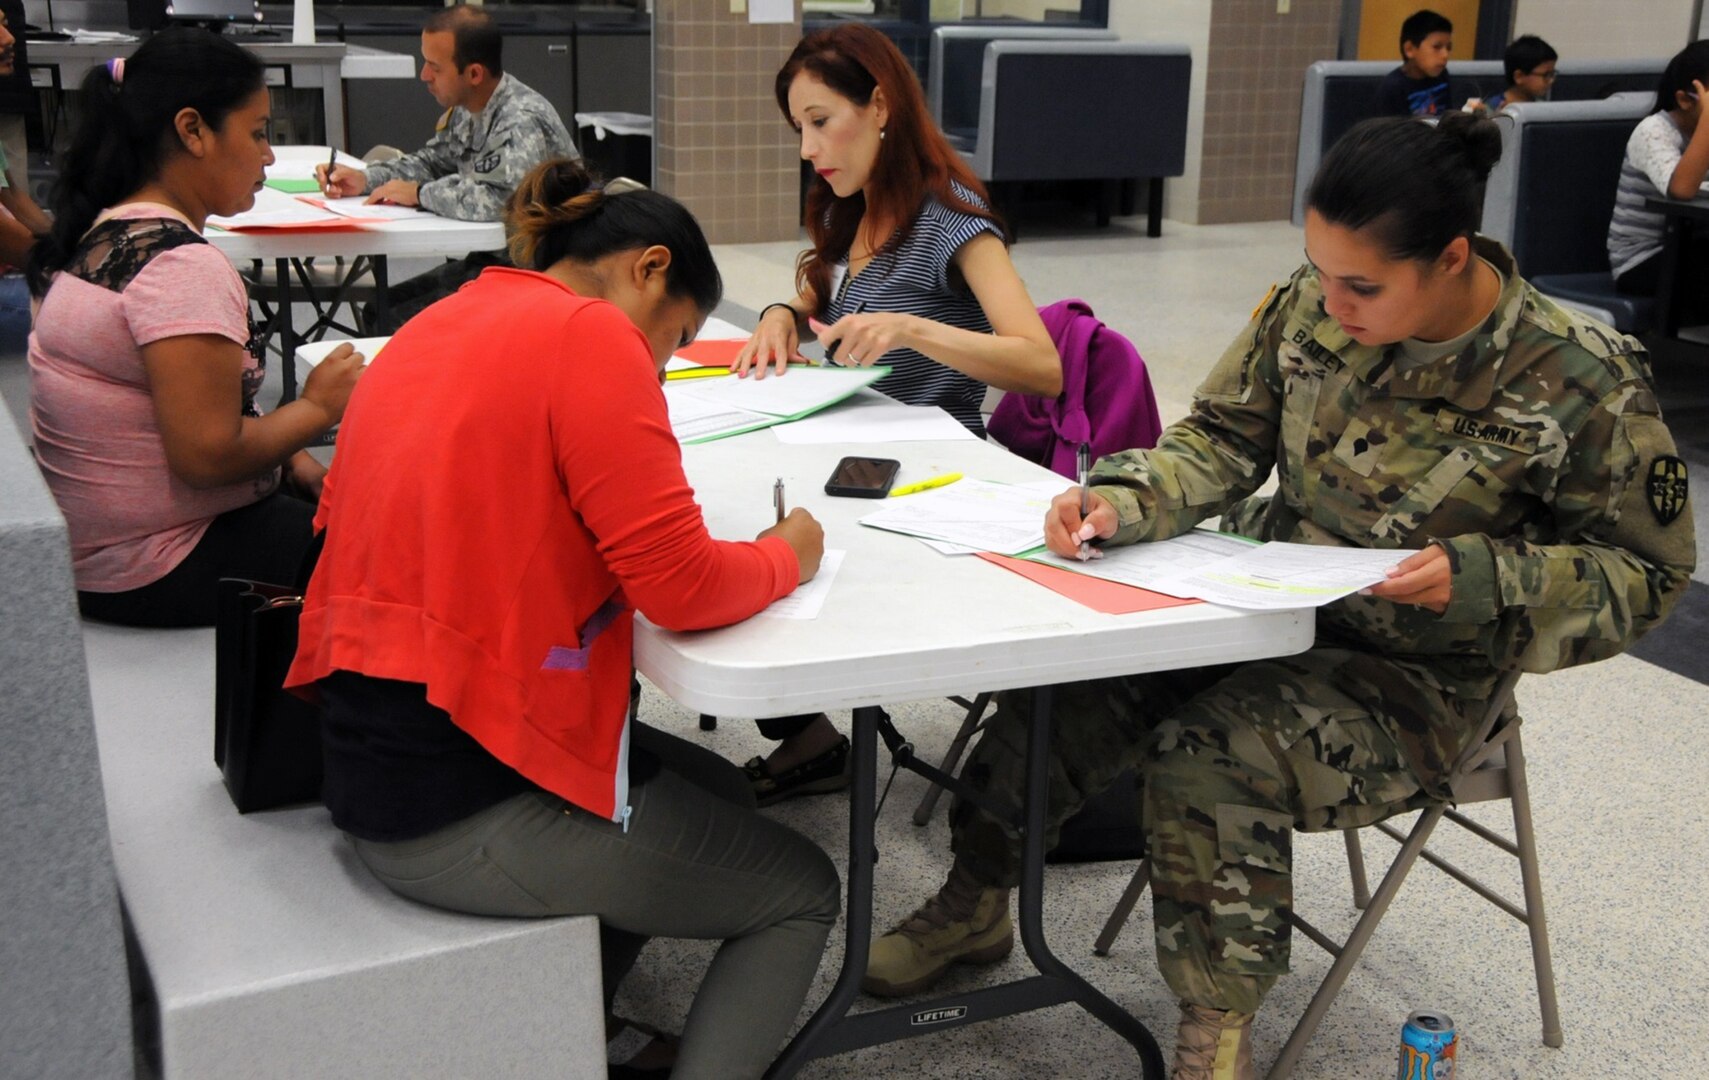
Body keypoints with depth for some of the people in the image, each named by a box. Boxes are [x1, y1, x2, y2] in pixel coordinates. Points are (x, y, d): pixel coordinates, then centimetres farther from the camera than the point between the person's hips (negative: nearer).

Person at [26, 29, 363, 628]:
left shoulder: (106, 231, 7)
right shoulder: (181, 265, -23)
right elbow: (209, 456, -26)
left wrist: (293, 459, 3)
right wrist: (318, 406, -12)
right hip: (158, 570, -9)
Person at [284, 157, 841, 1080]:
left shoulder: (431, 329, 12)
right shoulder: (592, 336, -14)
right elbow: (682, 586, -18)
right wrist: (787, 556, 3)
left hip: (371, 762, 9)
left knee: (714, 788, 26)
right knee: (803, 891, 11)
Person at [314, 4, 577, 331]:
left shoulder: (523, 123, -24)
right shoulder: (465, 109, 5)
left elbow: (497, 200, -38)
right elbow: (434, 161, 21)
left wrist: (419, 193, -21)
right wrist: (364, 179, 3)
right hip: (488, 258, 10)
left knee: (404, 328, -14)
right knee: (379, 312, 10)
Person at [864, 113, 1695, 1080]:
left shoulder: (1584, 383, -17)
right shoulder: (1310, 307, -6)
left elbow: (1647, 572, -7)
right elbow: (1222, 439, 3)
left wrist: (1474, 580, -24)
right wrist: (1121, 501, -18)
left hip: (1413, 676, -4)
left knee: (1206, 760, -31)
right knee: (1065, 682, -16)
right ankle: (973, 906, 9)